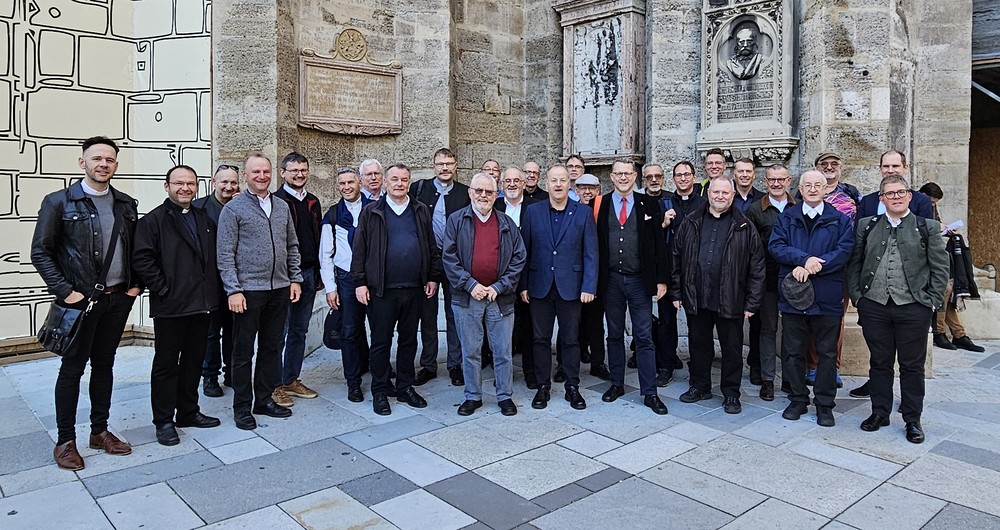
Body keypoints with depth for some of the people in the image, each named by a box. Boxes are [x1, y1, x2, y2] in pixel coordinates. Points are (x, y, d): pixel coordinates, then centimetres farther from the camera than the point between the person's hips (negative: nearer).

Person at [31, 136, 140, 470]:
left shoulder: (126, 204, 7)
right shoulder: (59, 202, -6)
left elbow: (137, 248, 15)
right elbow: (40, 252, -7)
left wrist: (136, 284, 5)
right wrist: (65, 291, -13)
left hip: (118, 298, 4)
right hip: (80, 300, -4)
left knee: (104, 364, 14)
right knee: (72, 368, 5)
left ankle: (100, 431, 26)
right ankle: (65, 440, 18)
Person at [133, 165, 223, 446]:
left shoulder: (205, 220, 13)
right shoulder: (153, 220, -6)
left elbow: (214, 258, 18)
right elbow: (142, 260, -14)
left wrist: (213, 290, 8)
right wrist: (163, 290, -16)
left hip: (203, 304, 6)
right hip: (170, 307, -6)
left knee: (194, 361, 15)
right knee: (166, 364, 5)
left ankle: (188, 412, 29)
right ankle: (164, 420, 16)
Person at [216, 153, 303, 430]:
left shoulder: (282, 207, 11)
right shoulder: (233, 209, -5)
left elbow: (292, 247, 15)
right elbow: (225, 254, -8)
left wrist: (295, 278, 8)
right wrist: (233, 290, -14)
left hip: (279, 289, 5)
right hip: (248, 291, -5)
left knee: (271, 347, 13)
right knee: (243, 351, 5)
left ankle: (264, 399, 26)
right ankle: (242, 407, 16)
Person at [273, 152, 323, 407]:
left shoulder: (313, 202, 14)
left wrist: (317, 271, 13)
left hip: (308, 273, 7)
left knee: (300, 331, 13)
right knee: (280, 332, 0)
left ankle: (292, 380, 24)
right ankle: (275, 385, 10)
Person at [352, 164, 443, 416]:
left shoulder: (421, 212, 9)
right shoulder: (371, 213, 2)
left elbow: (432, 247, 11)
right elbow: (360, 250, 0)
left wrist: (433, 278, 6)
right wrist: (360, 282, -6)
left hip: (415, 289, 3)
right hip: (382, 290, -3)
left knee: (409, 340, 12)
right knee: (381, 342, 6)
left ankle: (405, 387, 25)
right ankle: (380, 392, 17)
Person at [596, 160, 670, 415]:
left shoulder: (648, 205, 1)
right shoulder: (601, 205, 2)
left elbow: (658, 244, 1)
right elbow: (595, 243, 2)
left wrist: (661, 279, -3)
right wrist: (595, 279, -2)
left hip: (640, 280, -1)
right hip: (611, 280, 1)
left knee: (644, 338, 2)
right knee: (614, 335, 13)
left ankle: (649, 393, 9)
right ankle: (616, 384, 26)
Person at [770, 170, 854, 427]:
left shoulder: (840, 220, 6)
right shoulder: (787, 218, 9)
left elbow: (844, 250, -9)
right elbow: (776, 246, -5)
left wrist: (810, 267, -19)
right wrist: (805, 258, -20)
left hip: (827, 297, -1)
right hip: (792, 295, 1)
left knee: (827, 353, 7)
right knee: (793, 352, 9)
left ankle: (825, 404, 20)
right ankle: (798, 399, 24)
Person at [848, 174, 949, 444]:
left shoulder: (928, 227, 3)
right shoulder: (867, 226, 6)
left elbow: (940, 268, 3)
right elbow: (854, 263, 8)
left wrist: (932, 301, -4)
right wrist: (856, 296, 1)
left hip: (913, 308, -1)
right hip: (874, 307, 1)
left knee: (912, 366, 8)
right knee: (880, 363, 12)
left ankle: (912, 419, 21)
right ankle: (880, 412, 24)